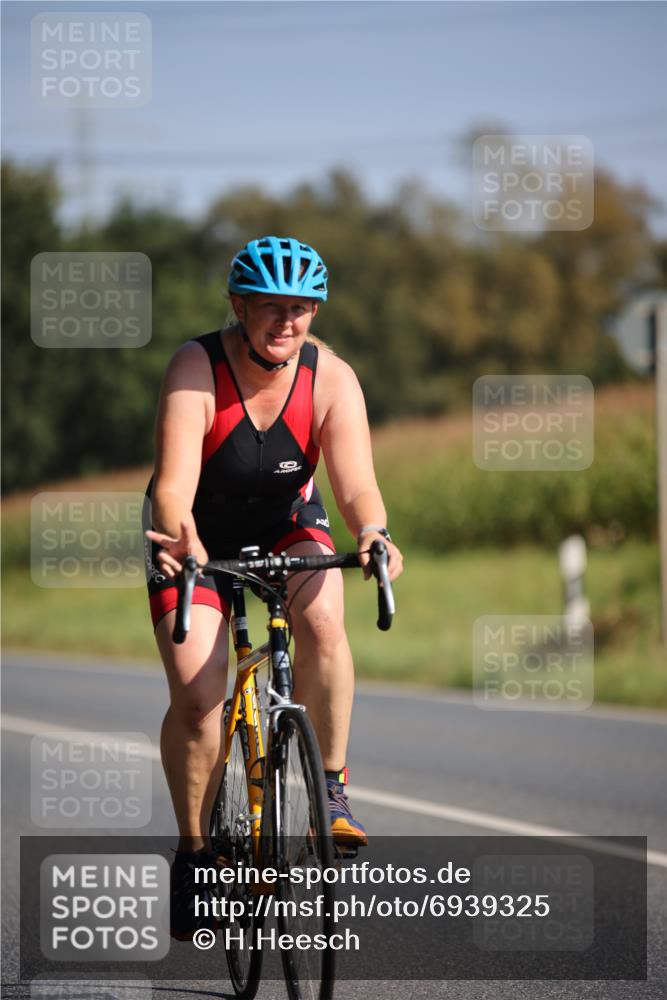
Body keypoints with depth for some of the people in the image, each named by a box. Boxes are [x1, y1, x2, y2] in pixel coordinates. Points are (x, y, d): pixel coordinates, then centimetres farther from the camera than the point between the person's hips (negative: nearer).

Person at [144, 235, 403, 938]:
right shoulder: (196, 368, -26)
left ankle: (330, 790, -15)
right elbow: (174, 481, -36)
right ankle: (193, 852, 2)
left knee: (322, 621, -30)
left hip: (286, 527, 1)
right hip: (197, 538, -1)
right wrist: (177, 533, -58)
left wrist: (371, 532, -51)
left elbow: (355, 482, -29)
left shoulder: (331, 378, -20)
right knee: (194, 696, -16)